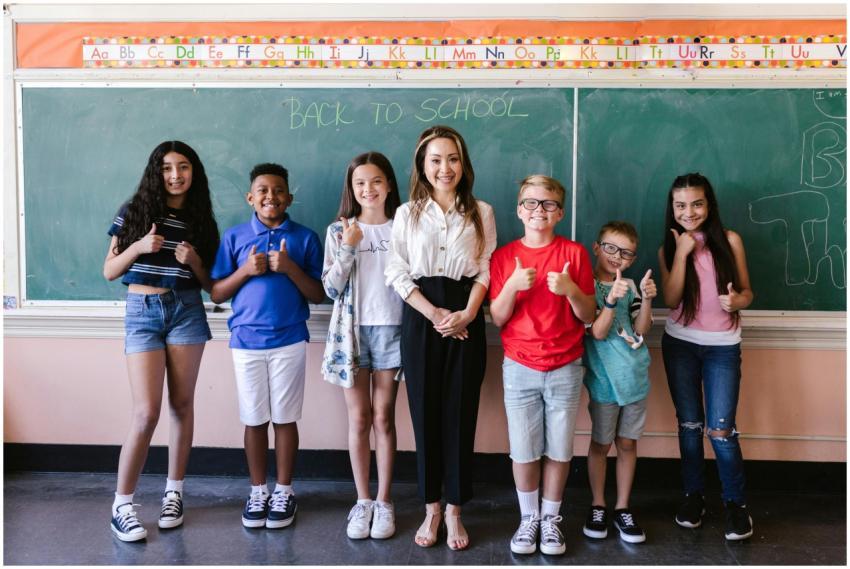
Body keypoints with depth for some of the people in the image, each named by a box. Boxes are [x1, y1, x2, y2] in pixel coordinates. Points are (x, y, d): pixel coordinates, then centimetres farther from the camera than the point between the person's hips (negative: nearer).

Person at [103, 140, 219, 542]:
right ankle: (122, 505, 6)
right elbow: (109, 271, 3)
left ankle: (174, 491, 21)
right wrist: (138, 247, -14)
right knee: (146, 412, -8)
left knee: (181, 404, 6)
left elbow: (208, 283, 9)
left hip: (187, 312, 2)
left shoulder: (200, 220, 7)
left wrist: (194, 261, -10)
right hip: (143, 312, -2)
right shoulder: (134, 212, 2)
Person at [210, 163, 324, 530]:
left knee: (284, 418, 7)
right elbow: (216, 294, 3)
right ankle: (258, 491, 23)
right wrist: (246, 270, -12)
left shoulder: (305, 238, 2)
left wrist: (290, 268, -15)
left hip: (289, 340, -1)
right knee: (254, 420, 9)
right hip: (246, 340, 1)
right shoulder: (235, 237, 4)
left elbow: (318, 295, 0)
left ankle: (284, 492, 21)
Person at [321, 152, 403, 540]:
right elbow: (331, 289, -3)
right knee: (358, 418, 6)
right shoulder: (339, 231, 3)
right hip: (352, 331, 0)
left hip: (392, 330, 0)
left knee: (383, 417, 5)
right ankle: (363, 501, 18)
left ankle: (383, 502, 16)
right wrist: (348, 249, -14)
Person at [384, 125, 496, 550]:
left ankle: (454, 510, 17)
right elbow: (397, 273, -1)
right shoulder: (407, 213, 6)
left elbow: (487, 271, 3)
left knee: (460, 413, 3)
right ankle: (431, 507, 19)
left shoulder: (481, 212, 6)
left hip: (466, 320, 0)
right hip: (420, 320, 0)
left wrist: (467, 314, -12)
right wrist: (434, 313, -12)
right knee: (425, 413, 5)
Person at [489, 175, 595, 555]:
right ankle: (528, 518, 26)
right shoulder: (504, 256, 0)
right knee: (523, 450, 6)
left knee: (559, 450, 8)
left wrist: (571, 290, -20)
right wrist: (512, 285, -20)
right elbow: (497, 318, -3)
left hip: (565, 369, 0)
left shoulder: (574, 253, -1)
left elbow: (588, 316, -1)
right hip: (520, 369, 0)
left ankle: (551, 519, 26)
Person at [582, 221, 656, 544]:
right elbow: (598, 332, -16)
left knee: (628, 443, 11)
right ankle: (598, 507, 23)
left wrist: (646, 300, -11)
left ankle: (622, 509, 23)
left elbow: (641, 330, 4)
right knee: (601, 444, 7)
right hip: (604, 379, -4)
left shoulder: (629, 285, 7)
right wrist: (612, 299, -31)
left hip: (635, 375, 5)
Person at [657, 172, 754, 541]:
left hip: (722, 347, -2)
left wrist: (737, 300, -22)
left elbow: (747, 292, 1)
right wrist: (682, 252, -17)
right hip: (680, 345, 2)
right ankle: (694, 495, 27)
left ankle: (736, 502, 15)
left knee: (720, 429, -4)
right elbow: (671, 300, -12)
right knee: (689, 424, 11)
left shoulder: (729, 241, -4)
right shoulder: (668, 248, 0)